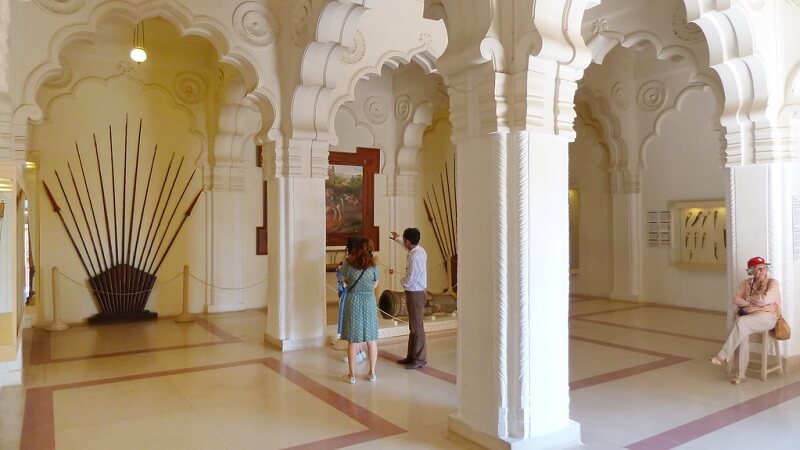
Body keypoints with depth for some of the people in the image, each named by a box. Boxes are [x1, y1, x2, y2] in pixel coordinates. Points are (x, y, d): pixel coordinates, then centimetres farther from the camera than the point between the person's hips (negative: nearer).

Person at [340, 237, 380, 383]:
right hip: (369, 302, 1)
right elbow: (375, 285, 5)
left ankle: (351, 375, 13)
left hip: (353, 301, -1)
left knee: (353, 340, 6)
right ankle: (372, 373, 20)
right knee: (371, 340, 11)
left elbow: (345, 282, 5)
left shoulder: (348, 264, -9)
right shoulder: (373, 267, -7)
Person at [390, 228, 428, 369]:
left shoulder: (414, 257, -25)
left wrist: (402, 281, -2)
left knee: (416, 327, -3)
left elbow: (410, 280, -23)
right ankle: (412, 356, 24)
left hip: (415, 293, -10)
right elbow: (408, 245, 30)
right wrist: (397, 239, 45)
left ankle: (420, 359, 4)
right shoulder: (419, 249, 4)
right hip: (415, 292, 10)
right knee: (413, 326, 15)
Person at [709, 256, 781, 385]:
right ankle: (741, 373, -26)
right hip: (747, 317, 4)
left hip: (766, 317, -4)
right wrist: (754, 302, -10)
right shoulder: (746, 283, 14)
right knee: (743, 332, -30)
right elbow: (736, 300, 2)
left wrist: (747, 299, 0)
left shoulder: (772, 283, 1)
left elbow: (764, 300, -16)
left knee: (741, 322, -35)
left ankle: (723, 357, -29)